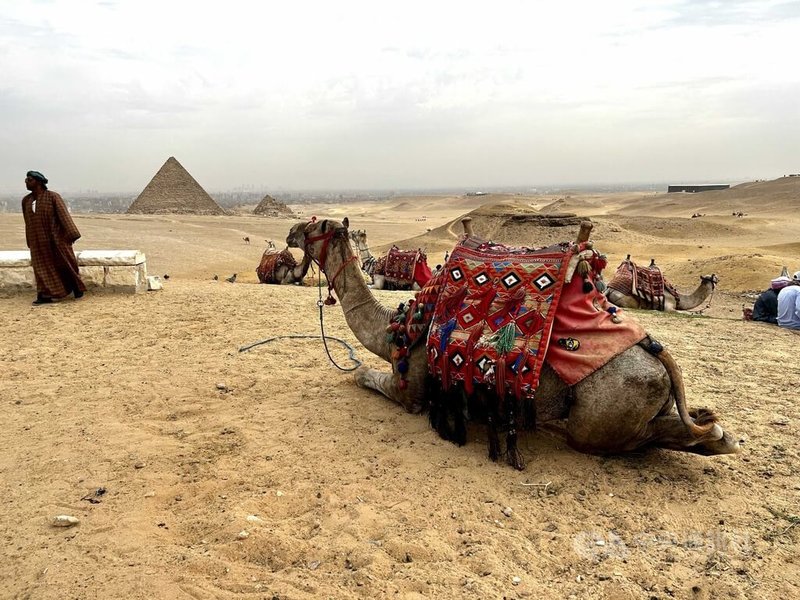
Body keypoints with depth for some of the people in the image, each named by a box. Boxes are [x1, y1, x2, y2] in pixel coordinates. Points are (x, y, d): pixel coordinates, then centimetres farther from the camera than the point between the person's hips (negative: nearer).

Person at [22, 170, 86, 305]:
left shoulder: (52, 197, -8)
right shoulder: (26, 200, 8)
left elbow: (63, 215, -13)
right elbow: (28, 222, 14)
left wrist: (70, 234, -20)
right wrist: (30, 242, 14)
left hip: (56, 238, -5)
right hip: (38, 241, 5)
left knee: (65, 264, 6)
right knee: (42, 268, 1)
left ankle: (77, 288, 25)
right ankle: (46, 295, 2)